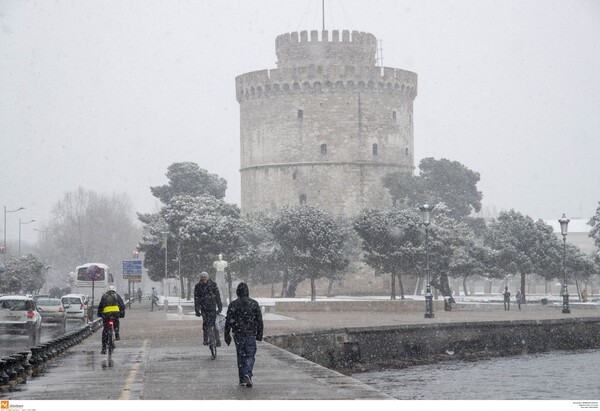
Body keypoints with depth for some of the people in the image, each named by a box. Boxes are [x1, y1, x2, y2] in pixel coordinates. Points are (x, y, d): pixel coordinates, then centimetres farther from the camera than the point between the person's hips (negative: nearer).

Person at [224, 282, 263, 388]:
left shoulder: (233, 305, -3)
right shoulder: (254, 303, -1)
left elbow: (228, 321, -4)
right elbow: (259, 320, 0)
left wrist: (227, 335, 3)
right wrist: (259, 334, 9)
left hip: (238, 334, 0)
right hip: (251, 334, 0)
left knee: (240, 357, 11)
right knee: (250, 356, 5)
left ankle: (242, 380, 12)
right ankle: (248, 375, -19)